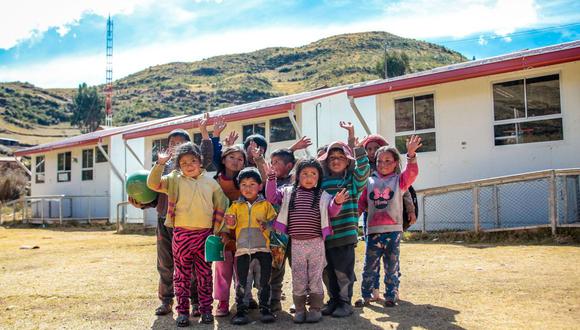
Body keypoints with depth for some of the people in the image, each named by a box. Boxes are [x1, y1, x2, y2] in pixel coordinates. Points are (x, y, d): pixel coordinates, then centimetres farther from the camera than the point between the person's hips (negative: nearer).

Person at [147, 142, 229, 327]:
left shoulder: (210, 183, 6)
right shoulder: (174, 180, 3)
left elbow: (221, 206, 10)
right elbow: (153, 184, -8)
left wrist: (217, 230, 5)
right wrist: (160, 164, -18)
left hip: (205, 235, 1)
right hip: (182, 235, -1)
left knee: (204, 275, 9)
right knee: (182, 275, 6)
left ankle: (206, 310, 20)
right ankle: (183, 311, 16)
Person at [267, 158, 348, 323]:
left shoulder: (322, 195, 4)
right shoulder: (288, 192, 6)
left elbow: (332, 211, -3)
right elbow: (271, 197, 1)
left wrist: (337, 202, -25)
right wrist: (271, 178, -10)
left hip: (316, 242, -1)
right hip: (296, 243, 1)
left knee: (315, 278, 6)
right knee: (298, 279, 8)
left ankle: (315, 309, 18)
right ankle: (299, 310, 20)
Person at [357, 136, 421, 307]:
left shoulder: (399, 180, 4)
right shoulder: (369, 182, 10)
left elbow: (412, 173, -14)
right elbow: (361, 203, 14)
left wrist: (411, 154, -28)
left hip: (393, 230, -1)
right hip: (373, 231, 2)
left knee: (392, 267, 7)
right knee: (370, 266, 6)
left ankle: (391, 296, 18)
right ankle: (366, 295, 19)